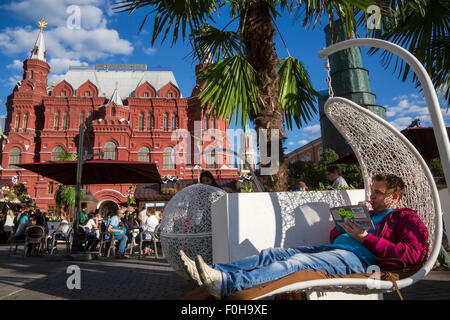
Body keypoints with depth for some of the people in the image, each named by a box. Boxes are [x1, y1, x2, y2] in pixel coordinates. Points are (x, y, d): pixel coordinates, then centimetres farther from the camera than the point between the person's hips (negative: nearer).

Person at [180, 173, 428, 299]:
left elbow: (413, 255, -5)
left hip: (357, 258, -8)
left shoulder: (406, 218, 14)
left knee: (295, 263, -32)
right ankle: (215, 273, -23)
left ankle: (226, 284, -47)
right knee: (271, 254, -11)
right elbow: (334, 235, 30)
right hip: (332, 249, 8)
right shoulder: (368, 214, 34)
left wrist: (366, 238, -8)